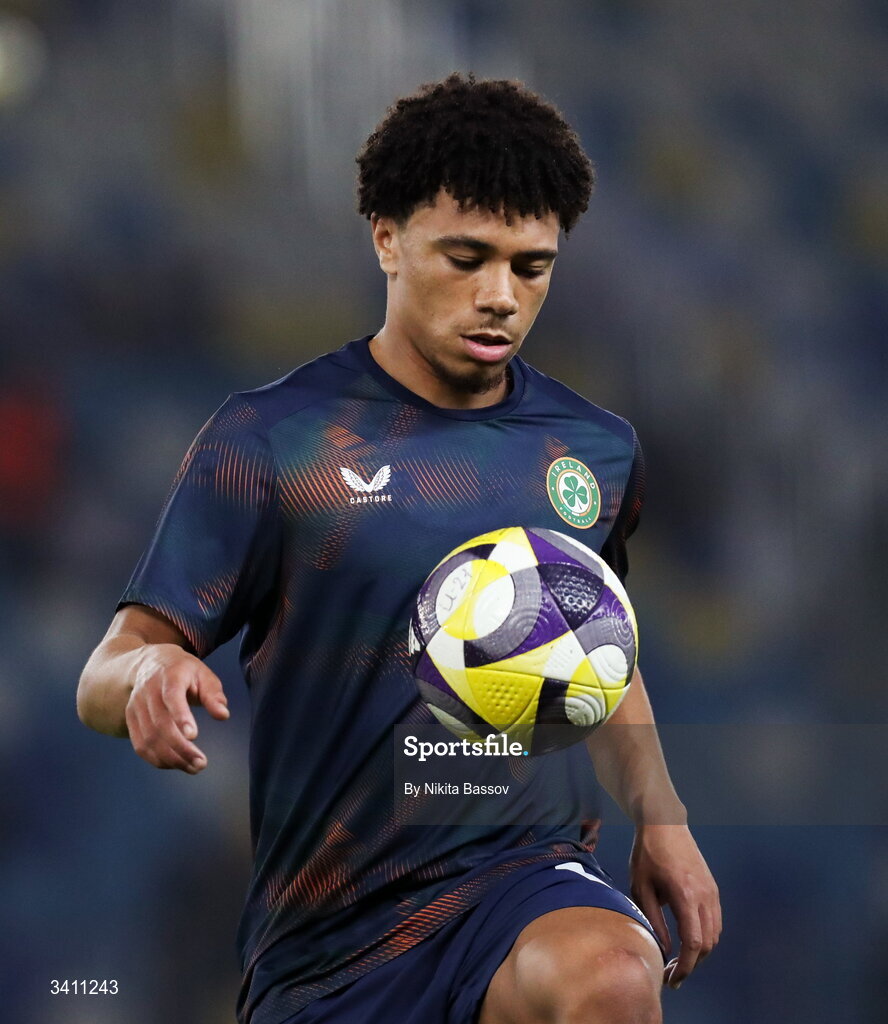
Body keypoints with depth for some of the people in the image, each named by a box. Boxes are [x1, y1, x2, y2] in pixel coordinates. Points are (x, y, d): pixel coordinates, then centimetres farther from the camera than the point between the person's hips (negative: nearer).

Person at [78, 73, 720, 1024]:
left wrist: (660, 820, 15)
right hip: (323, 929, -1)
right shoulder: (269, 438, -3)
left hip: (527, 870, 1)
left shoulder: (598, 448, 10)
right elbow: (102, 680, -8)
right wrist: (149, 673, -31)